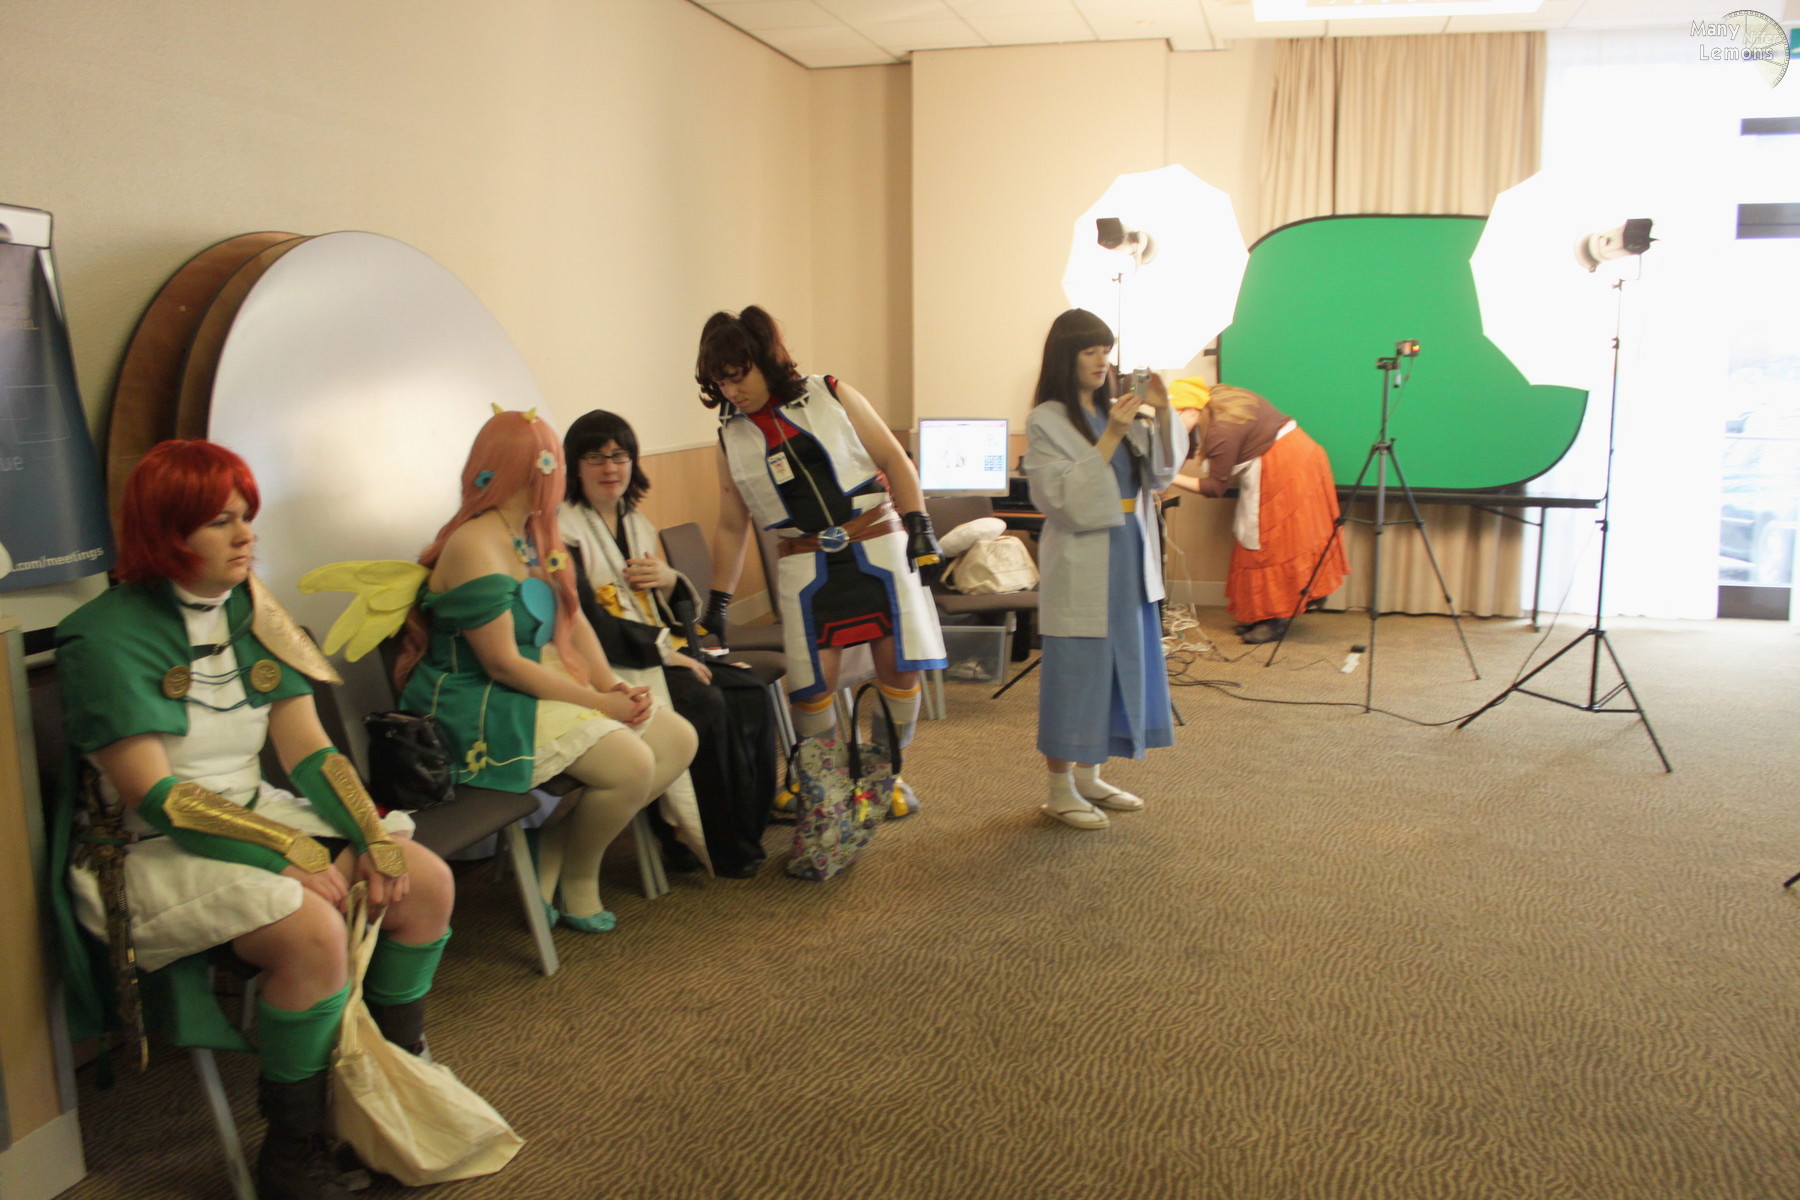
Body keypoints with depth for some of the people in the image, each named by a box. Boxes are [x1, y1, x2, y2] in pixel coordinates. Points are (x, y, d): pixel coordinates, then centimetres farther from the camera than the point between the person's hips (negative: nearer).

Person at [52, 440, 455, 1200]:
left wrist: (374, 837, -14)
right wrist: (292, 852, -26)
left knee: (426, 883, -8)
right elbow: (153, 794, -20)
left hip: (257, 814, 7)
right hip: (146, 852, -7)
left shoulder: (251, 615, 5)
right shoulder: (107, 638, -15)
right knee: (313, 932, -31)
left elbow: (308, 751, 1)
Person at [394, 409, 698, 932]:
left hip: (547, 684, 10)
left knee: (678, 739, -1)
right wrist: (599, 702, -19)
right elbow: (503, 664, -22)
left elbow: (574, 620, 9)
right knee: (631, 766, -26)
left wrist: (614, 685, -8)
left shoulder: (536, 536, 11)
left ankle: (553, 848, 1)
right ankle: (577, 881, 2)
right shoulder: (475, 548, -18)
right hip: (485, 707, -10)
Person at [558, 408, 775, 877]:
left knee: (750, 694, -13)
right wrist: (663, 649, -18)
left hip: (665, 650, 8)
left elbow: (682, 612, 19)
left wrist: (671, 581, -4)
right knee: (709, 707, -27)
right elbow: (586, 622, -18)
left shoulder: (637, 524, 17)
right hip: (611, 665, -8)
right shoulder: (564, 530, -8)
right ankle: (729, 851, -13)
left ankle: (751, 827, -4)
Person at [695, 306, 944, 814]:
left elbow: (893, 460, 2)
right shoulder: (732, 438, 5)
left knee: (900, 667, -1)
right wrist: (717, 602, 7)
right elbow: (732, 527, 10)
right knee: (812, 683, -8)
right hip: (805, 566, 1)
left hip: (878, 548, -1)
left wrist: (919, 528, -7)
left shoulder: (832, 396, -1)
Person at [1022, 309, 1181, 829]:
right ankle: (1061, 790, 13)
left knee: (1121, 670, 13)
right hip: (1080, 566, -7)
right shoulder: (1045, 422, -9)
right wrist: (1110, 436, -23)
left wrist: (1163, 416, -7)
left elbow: (1159, 476, 7)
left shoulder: (1116, 412, 9)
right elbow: (1065, 499, -19)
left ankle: (1090, 777, 27)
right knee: (1075, 675, -1)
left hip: (1129, 563, 7)